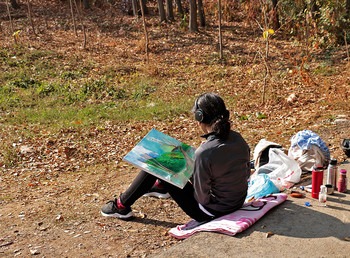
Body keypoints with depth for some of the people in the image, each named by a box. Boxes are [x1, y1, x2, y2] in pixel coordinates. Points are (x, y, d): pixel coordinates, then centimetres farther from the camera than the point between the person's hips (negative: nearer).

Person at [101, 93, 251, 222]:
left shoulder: (205, 153, -31)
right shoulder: (238, 139, -8)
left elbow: (203, 199, -23)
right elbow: (246, 174, 8)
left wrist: (190, 176, -4)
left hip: (212, 212, -7)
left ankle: (122, 206, 20)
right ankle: (161, 184, 52)